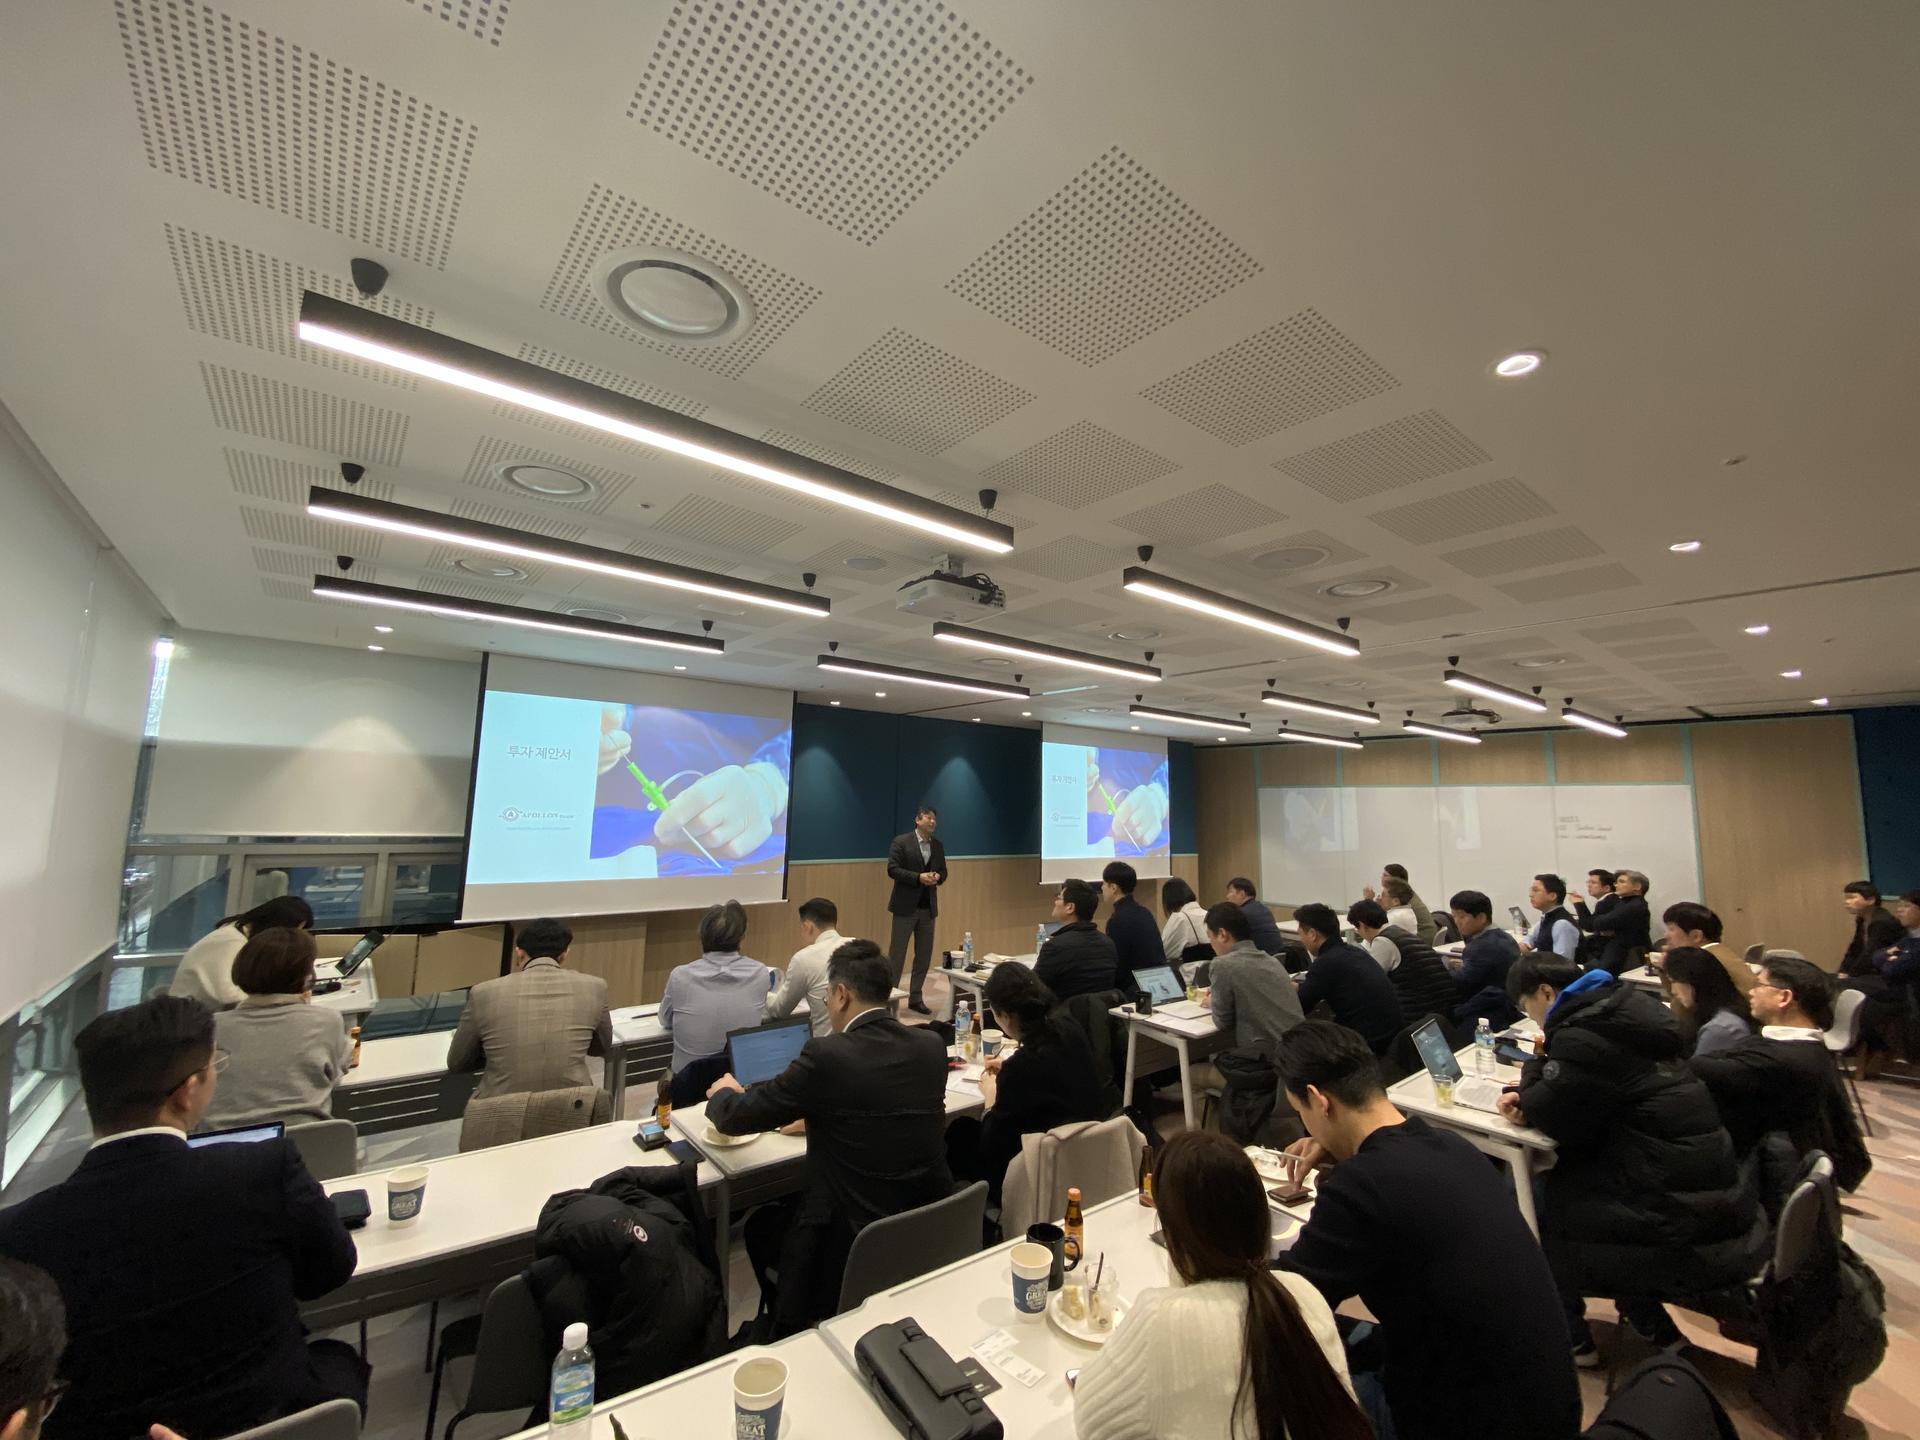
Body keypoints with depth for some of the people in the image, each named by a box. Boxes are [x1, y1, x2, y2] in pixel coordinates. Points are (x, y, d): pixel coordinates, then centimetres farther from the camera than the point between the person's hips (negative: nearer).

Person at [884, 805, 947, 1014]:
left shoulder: (938, 845, 10)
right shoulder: (901, 842, -7)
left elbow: (943, 871, 15)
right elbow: (892, 869, -13)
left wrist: (938, 877, -9)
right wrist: (918, 877, -21)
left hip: (928, 907, 6)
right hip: (906, 906, -5)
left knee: (924, 955, 10)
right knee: (896, 954, 2)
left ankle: (916, 998, 22)